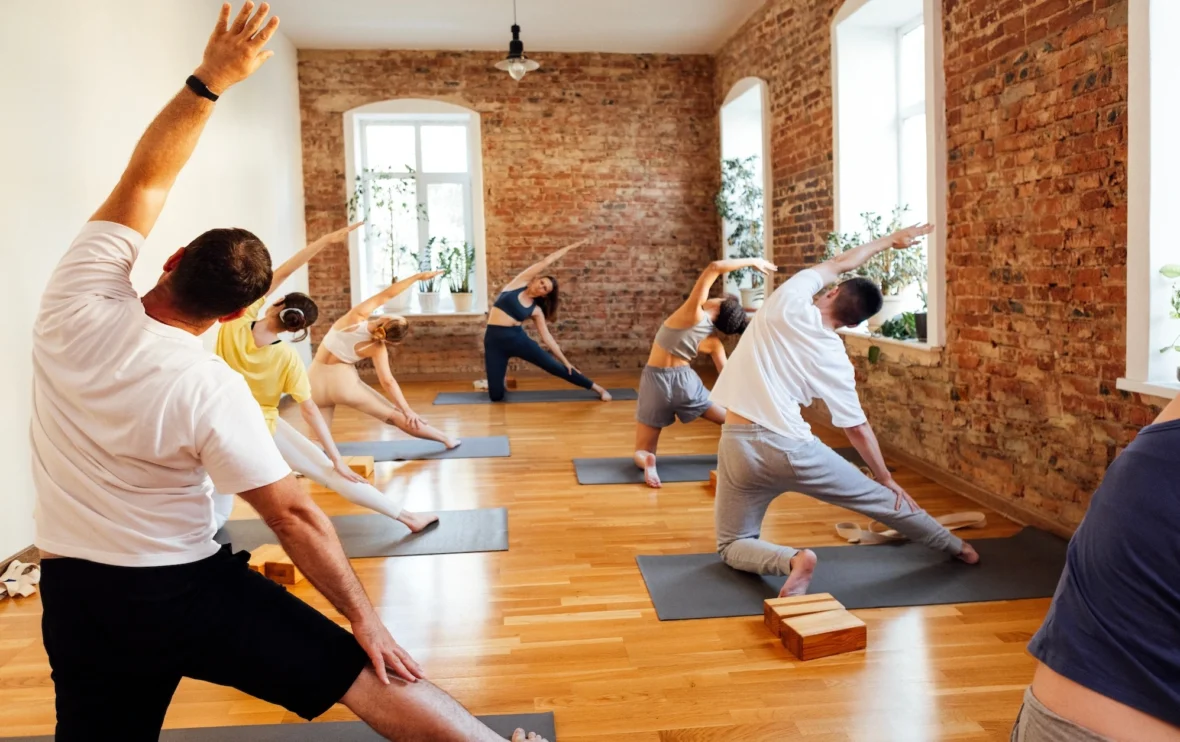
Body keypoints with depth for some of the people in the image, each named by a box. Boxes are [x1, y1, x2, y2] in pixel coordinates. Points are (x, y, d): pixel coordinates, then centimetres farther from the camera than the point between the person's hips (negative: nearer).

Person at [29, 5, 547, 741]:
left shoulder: (75, 302, -12)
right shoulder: (209, 389, -21)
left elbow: (145, 180, -3)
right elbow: (293, 515, -19)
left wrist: (210, 78, -4)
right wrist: (366, 616, -11)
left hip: (77, 597, 5)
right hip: (185, 590, -5)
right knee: (370, 679, -2)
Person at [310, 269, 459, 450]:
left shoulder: (357, 317, -12)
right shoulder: (377, 349, -12)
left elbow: (385, 295, -8)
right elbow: (387, 381, -12)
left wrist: (417, 276, -9)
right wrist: (407, 410, -5)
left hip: (318, 381, 2)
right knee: (394, 415, 6)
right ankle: (446, 439, 13)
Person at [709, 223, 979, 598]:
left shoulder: (788, 301, -3)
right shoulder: (835, 359, 0)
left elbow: (840, 264, 18)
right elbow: (857, 429, 8)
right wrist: (887, 478, 23)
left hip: (740, 445, -1)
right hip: (792, 447, 1)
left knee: (732, 545, 14)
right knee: (880, 497, 23)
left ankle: (791, 560, -16)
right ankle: (955, 546, 42)